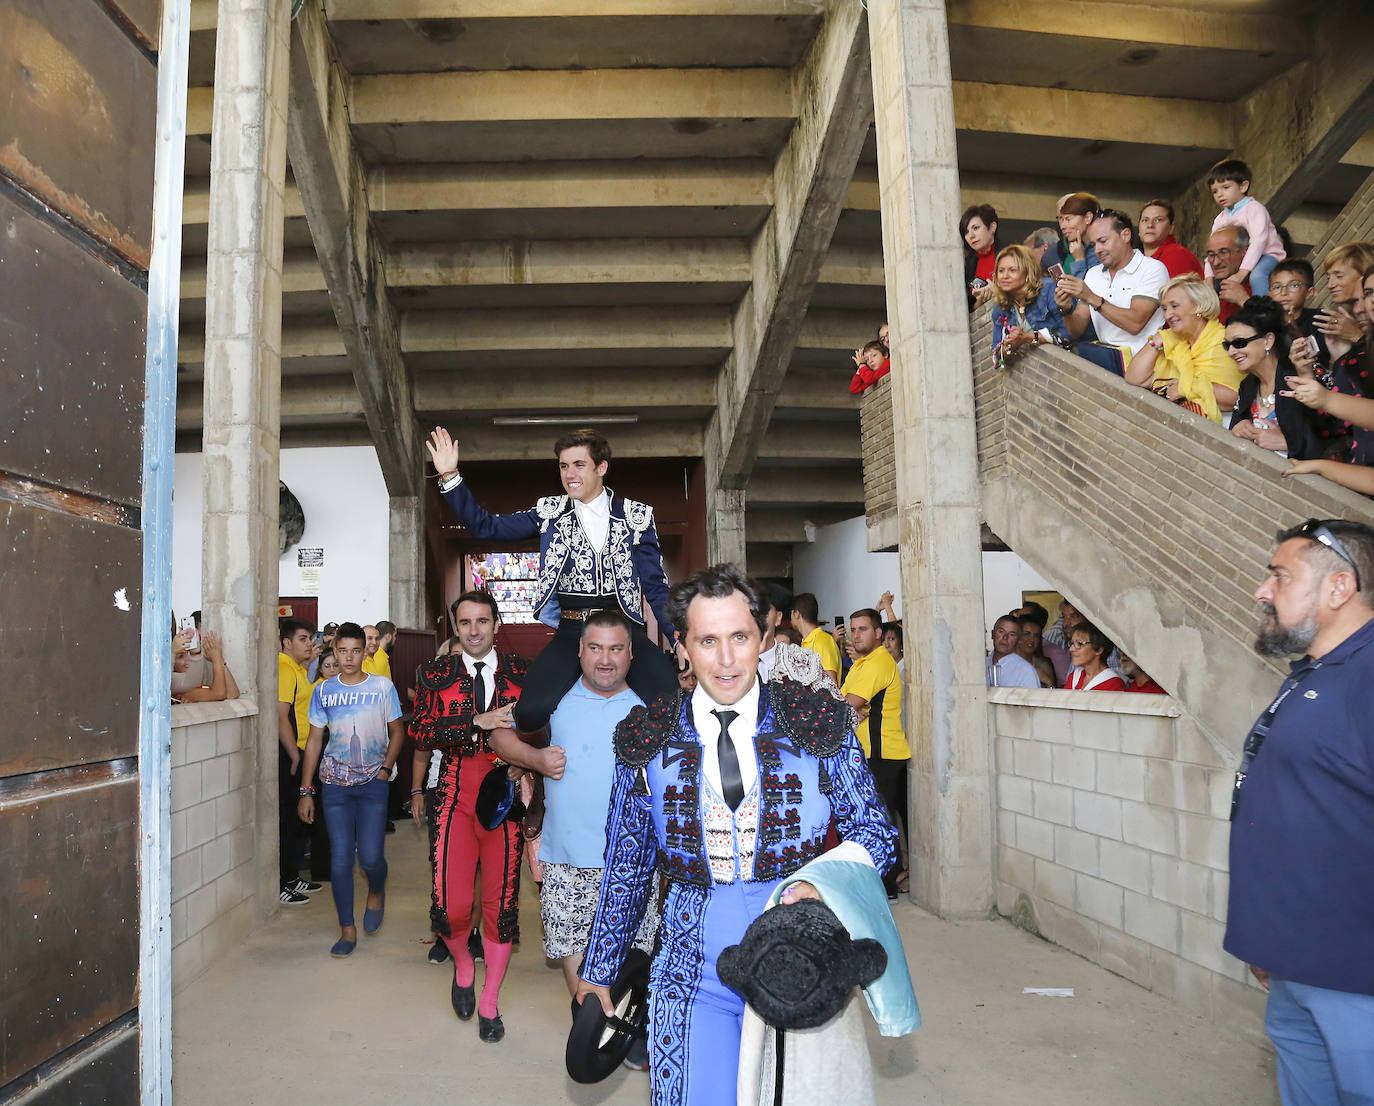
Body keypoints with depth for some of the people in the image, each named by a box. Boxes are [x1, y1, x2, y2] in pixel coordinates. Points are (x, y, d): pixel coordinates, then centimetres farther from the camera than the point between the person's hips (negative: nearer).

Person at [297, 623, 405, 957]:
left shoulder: (382, 686, 1)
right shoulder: (323, 691, 5)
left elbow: (397, 732, 9)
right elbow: (314, 740, 9)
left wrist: (386, 768, -5)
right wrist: (306, 791, 6)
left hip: (373, 782, -1)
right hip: (334, 782, 2)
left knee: (371, 856, -8)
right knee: (340, 858, 0)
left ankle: (376, 893, 26)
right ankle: (347, 930, 14)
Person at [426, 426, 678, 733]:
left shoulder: (636, 515, 7)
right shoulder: (551, 512, 12)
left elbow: (656, 587, 7)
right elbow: (484, 527, 10)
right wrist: (449, 476, 0)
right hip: (571, 631, 1)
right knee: (529, 712, -25)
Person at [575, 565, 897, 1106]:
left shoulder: (818, 723, -4)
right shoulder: (647, 739, -1)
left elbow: (875, 829, 2)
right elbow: (626, 868, 9)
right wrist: (599, 971, 15)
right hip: (694, 976, 0)